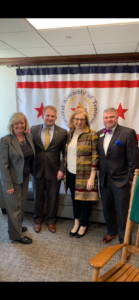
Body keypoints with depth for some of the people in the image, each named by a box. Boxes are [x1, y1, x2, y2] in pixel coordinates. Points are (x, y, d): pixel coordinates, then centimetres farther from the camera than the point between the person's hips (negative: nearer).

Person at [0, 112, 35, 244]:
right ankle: (17, 234, 27)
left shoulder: (29, 137, 0)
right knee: (15, 207, 9)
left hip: (25, 178, 6)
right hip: (13, 180, -6)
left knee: (21, 205, 19)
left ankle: (17, 227, 42)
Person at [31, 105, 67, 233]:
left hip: (54, 171, -1)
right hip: (37, 170, 1)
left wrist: (61, 169, -9)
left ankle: (51, 220, 35)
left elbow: (65, 153, -2)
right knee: (38, 197, 15)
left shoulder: (62, 132, -4)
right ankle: (38, 220, 37)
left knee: (53, 197, 13)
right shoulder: (34, 129, 0)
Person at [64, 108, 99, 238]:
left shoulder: (92, 134, -12)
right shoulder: (69, 134, 5)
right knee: (74, 198, 18)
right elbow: (66, 153, 11)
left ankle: (84, 225, 33)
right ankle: (76, 223, 39)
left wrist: (92, 177, -16)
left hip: (84, 174, -5)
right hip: (71, 173, 5)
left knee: (85, 199, 11)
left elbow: (95, 156, -13)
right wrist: (64, 170, 8)